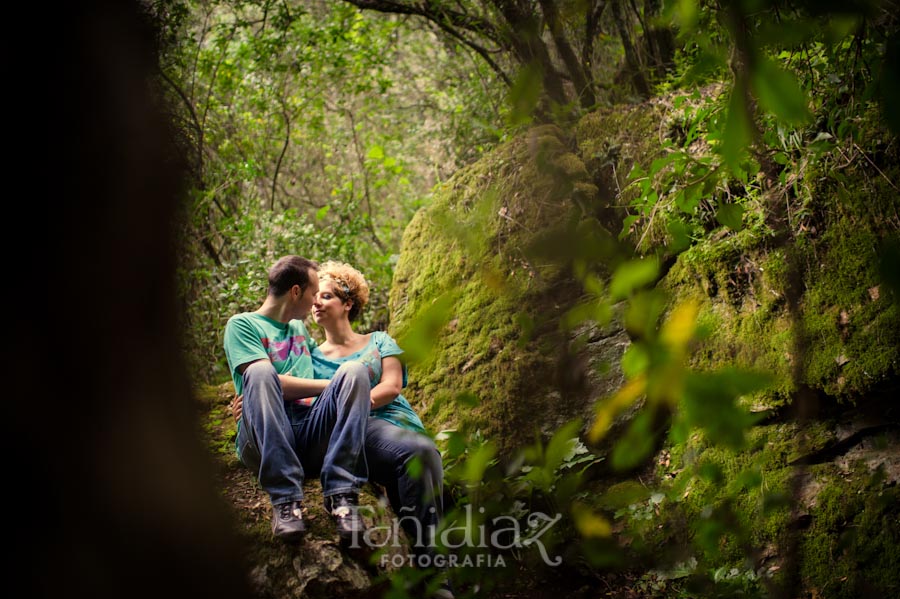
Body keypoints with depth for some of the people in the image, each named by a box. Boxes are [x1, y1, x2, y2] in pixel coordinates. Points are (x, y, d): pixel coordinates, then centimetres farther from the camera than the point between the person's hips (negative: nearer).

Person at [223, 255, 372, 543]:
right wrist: (334, 385, -6)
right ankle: (284, 498, -34)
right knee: (260, 372, -32)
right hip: (263, 441, -5)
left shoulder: (300, 328, 28)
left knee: (354, 370, -18)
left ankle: (341, 494, -28)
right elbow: (271, 382, -8)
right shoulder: (243, 324, 7)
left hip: (311, 436, 5)